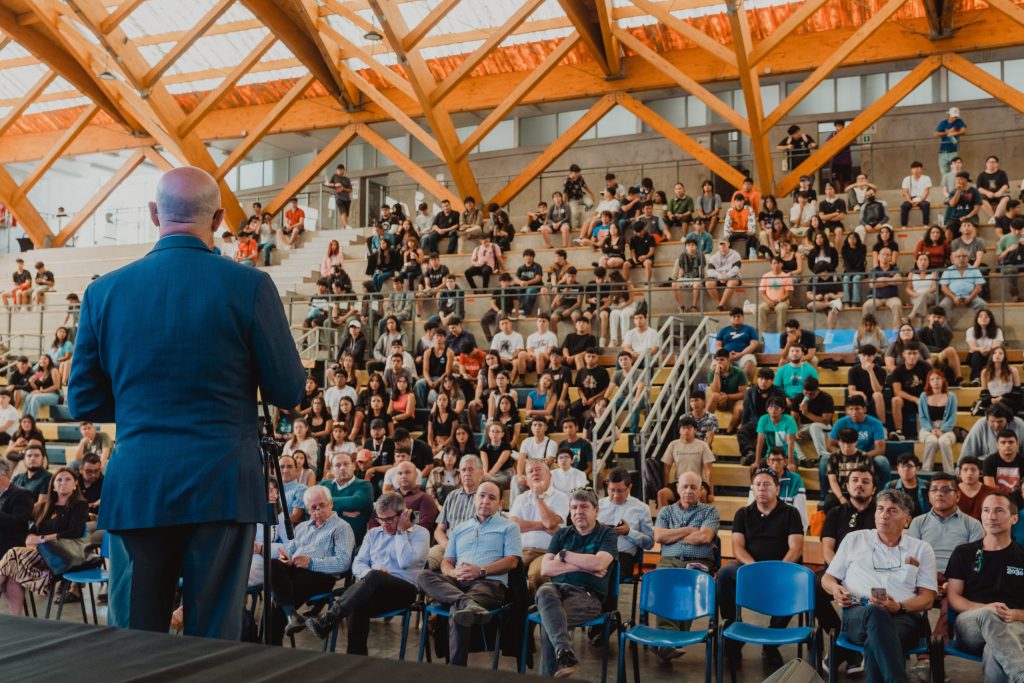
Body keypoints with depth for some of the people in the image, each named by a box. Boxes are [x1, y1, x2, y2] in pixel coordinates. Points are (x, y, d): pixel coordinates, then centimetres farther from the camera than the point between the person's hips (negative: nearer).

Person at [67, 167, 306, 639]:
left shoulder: (104, 291, 2)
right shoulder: (249, 286, -7)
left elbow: (83, 403, 8)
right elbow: (289, 393, -2)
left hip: (134, 488, 3)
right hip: (220, 484, -2)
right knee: (214, 640, 7)